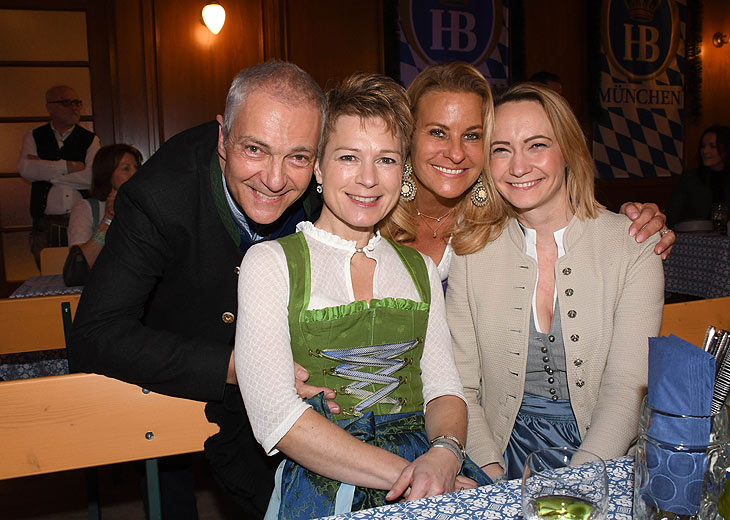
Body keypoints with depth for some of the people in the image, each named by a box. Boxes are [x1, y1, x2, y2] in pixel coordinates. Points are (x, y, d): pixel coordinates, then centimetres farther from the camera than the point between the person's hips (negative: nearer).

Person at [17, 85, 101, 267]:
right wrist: (70, 166, -7)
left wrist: (46, 172, -4)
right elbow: (26, 169, -7)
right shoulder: (34, 137, 12)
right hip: (46, 225, 1)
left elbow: (92, 178, -7)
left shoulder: (90, 140, 8)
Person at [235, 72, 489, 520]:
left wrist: (444, 455, -14)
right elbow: (276, 415, -11)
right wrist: (405, 474, -18)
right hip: (321, 483, -3)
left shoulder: (421, 268, 14)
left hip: (432, 470, 3)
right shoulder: (271, 262, -1)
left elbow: (444, 390, 9)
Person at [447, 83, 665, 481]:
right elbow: (460, 387, -2)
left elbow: (628, 388, -9)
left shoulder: (634, 246, -5)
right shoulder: (472, 252, -2)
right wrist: (491, 472, -15)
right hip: (509, 448, 1)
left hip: (606, 455, -1)